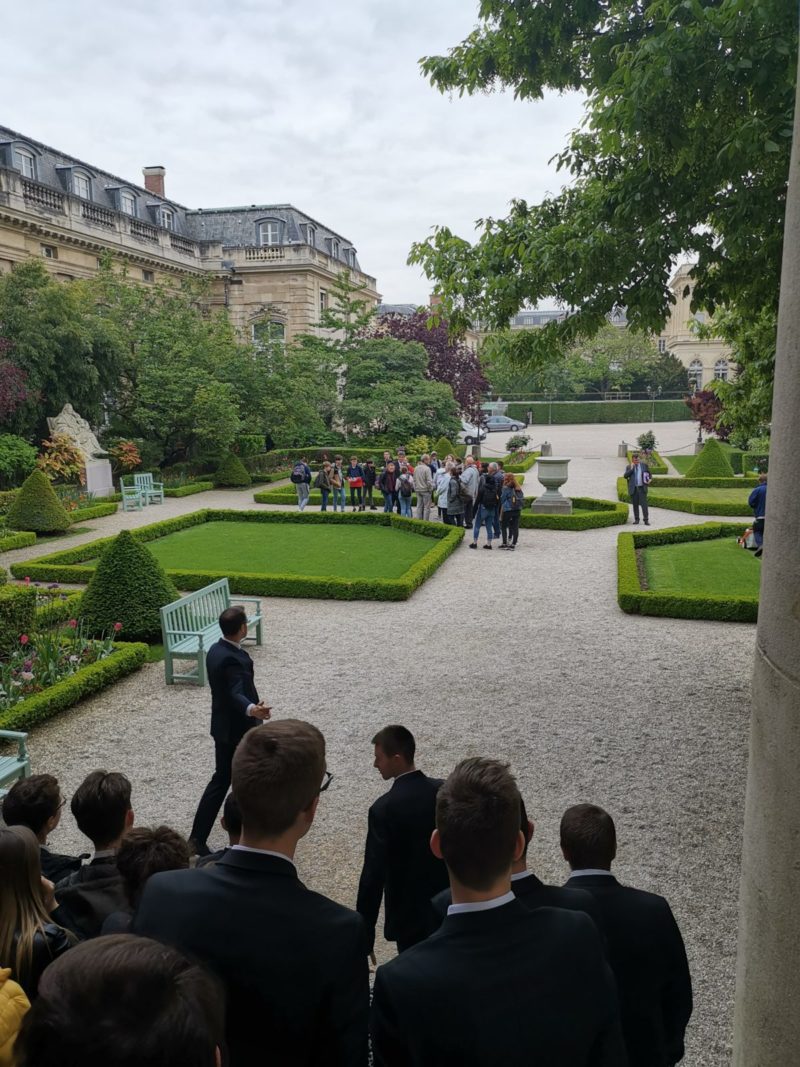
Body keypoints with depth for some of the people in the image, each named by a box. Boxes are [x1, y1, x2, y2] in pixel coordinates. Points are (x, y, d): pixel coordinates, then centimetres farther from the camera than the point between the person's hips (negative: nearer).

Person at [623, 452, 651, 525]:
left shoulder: (644, 465, 7)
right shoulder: (629, 467, 6)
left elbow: (649, 473, 18)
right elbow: (625, 476, -5)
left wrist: (649, 480, -1)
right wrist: (631, 469, -12)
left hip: (642, 488, -1)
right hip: (633, 489, 1)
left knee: (644, 504, -7)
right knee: (635, 505, 5)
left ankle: (646, 520, -5)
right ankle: (636, 519, 12)